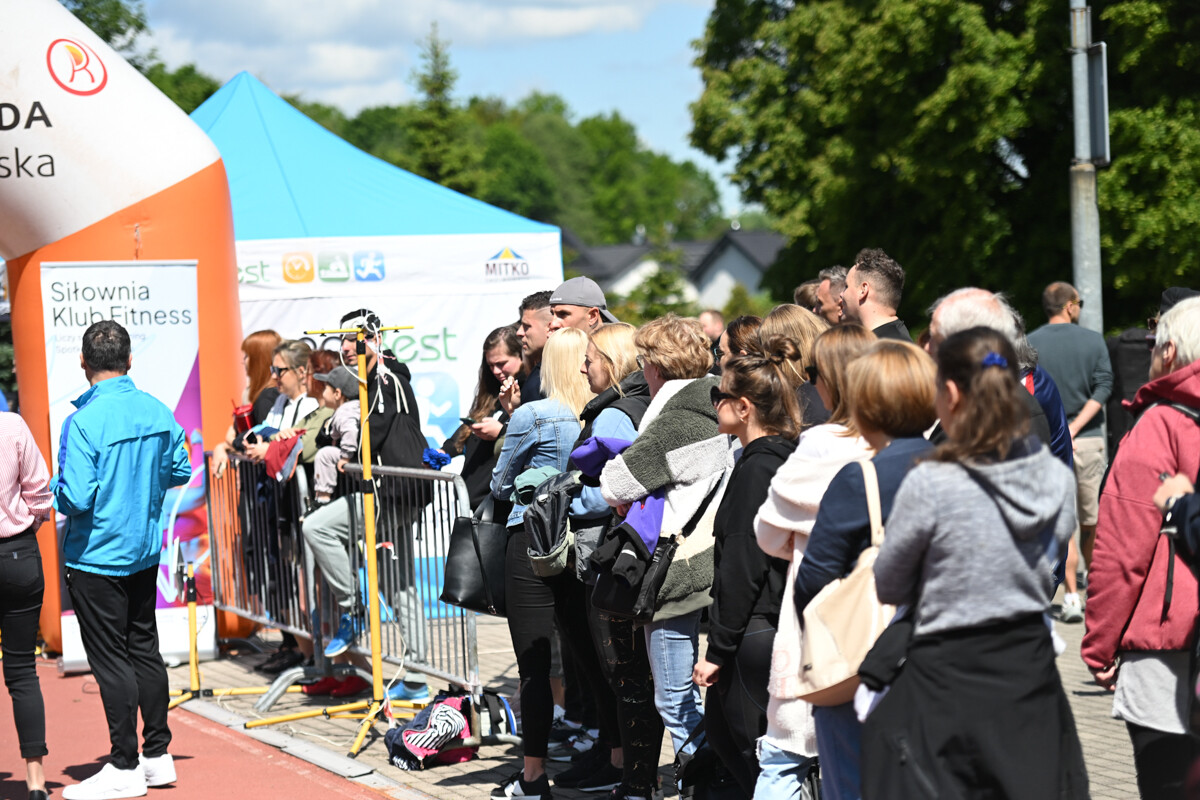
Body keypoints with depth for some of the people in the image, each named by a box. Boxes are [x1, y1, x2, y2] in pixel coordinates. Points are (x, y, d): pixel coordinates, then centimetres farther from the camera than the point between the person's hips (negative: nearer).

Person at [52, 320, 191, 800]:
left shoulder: (84, 422, -21)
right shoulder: (157, 412, -1)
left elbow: (77, 497, -24)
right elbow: (179, 472, 10)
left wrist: (53, 491, -3)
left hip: (97, 558, -6)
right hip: (145, 549, 6)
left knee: (110, 661, 1)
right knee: (144, 649, 16)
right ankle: (157, 755, 22)